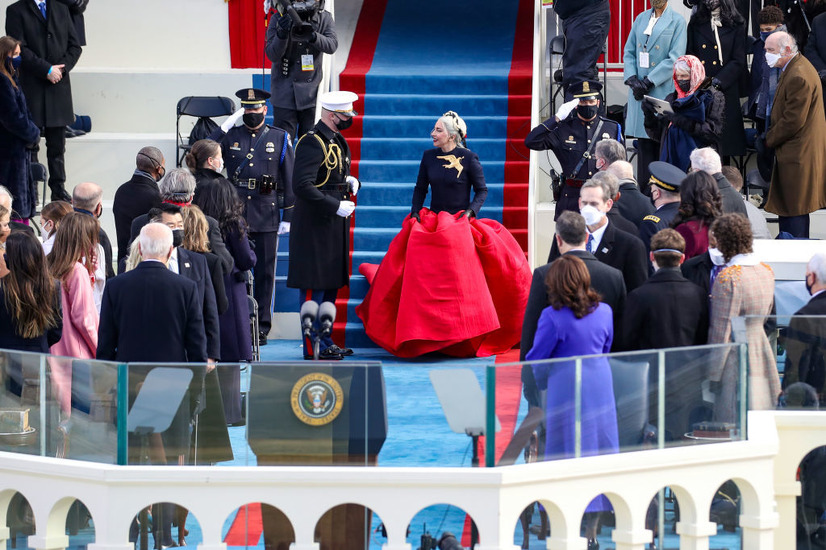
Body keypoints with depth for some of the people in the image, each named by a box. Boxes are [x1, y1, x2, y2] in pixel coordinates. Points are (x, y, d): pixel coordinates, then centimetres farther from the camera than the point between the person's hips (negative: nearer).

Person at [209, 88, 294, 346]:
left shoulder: (279, 138, 6)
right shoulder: (231, 136, 8)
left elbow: (290, 179, 6)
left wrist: (287, 216, 1)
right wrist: (224, 127, -10)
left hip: (266, 216, -1)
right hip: (235, 215, 1)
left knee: (265, 272, 3)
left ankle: (261, 327, 9)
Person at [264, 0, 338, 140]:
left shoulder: (324, 19, 0)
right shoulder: (279, 19, -5)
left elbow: (332, 46, -14)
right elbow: (272, 55, -9)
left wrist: (312, 36, -32)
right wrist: (282, 34, -27)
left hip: (312, 90, 2)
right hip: (285, 90, -2)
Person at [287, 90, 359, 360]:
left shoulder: (338, 141, 13)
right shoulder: (312, 143, -17)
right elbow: (302, 186, -25)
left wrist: (351, 181, 4)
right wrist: (336, 206, -24)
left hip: (335, 224, 10)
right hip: (315, 225, -10)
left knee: (331, 284, 15)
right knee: (313, 286, -5)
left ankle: (325, 340, 24)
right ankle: (314, 347, -2)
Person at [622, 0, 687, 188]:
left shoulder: (677, 21, -1)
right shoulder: (641, 19, 15)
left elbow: (675, 58, -8)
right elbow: (629, 51, 15)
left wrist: (649, 82, -13)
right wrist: (632, 79, -3)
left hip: (662, 90, -5)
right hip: (639, 94, 5)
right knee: (643, 142, 5)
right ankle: (645, 190, 8)